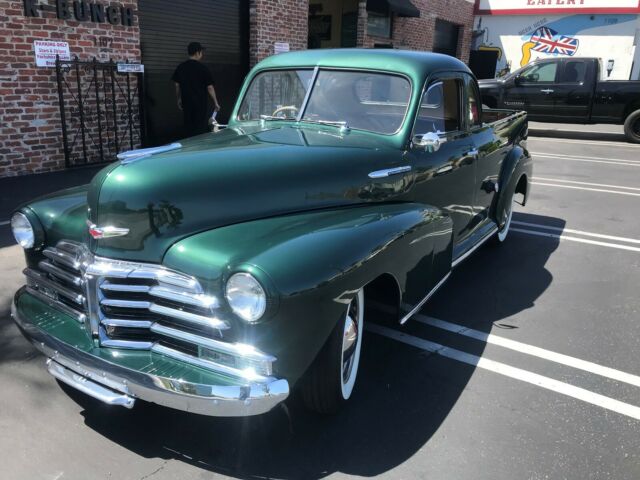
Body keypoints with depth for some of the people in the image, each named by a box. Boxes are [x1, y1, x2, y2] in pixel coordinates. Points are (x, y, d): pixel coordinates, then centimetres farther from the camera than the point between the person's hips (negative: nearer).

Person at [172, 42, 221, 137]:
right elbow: (209, 87, -9)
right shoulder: (202, 68, -10)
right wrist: (216, 103, -1)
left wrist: (179, 99, 21)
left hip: (187, 103, 5)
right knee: (201, 129, 2)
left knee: (188, 129, 12)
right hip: (201, 104, -5)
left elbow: (177, 85, 8)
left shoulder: (181, 67, 3)